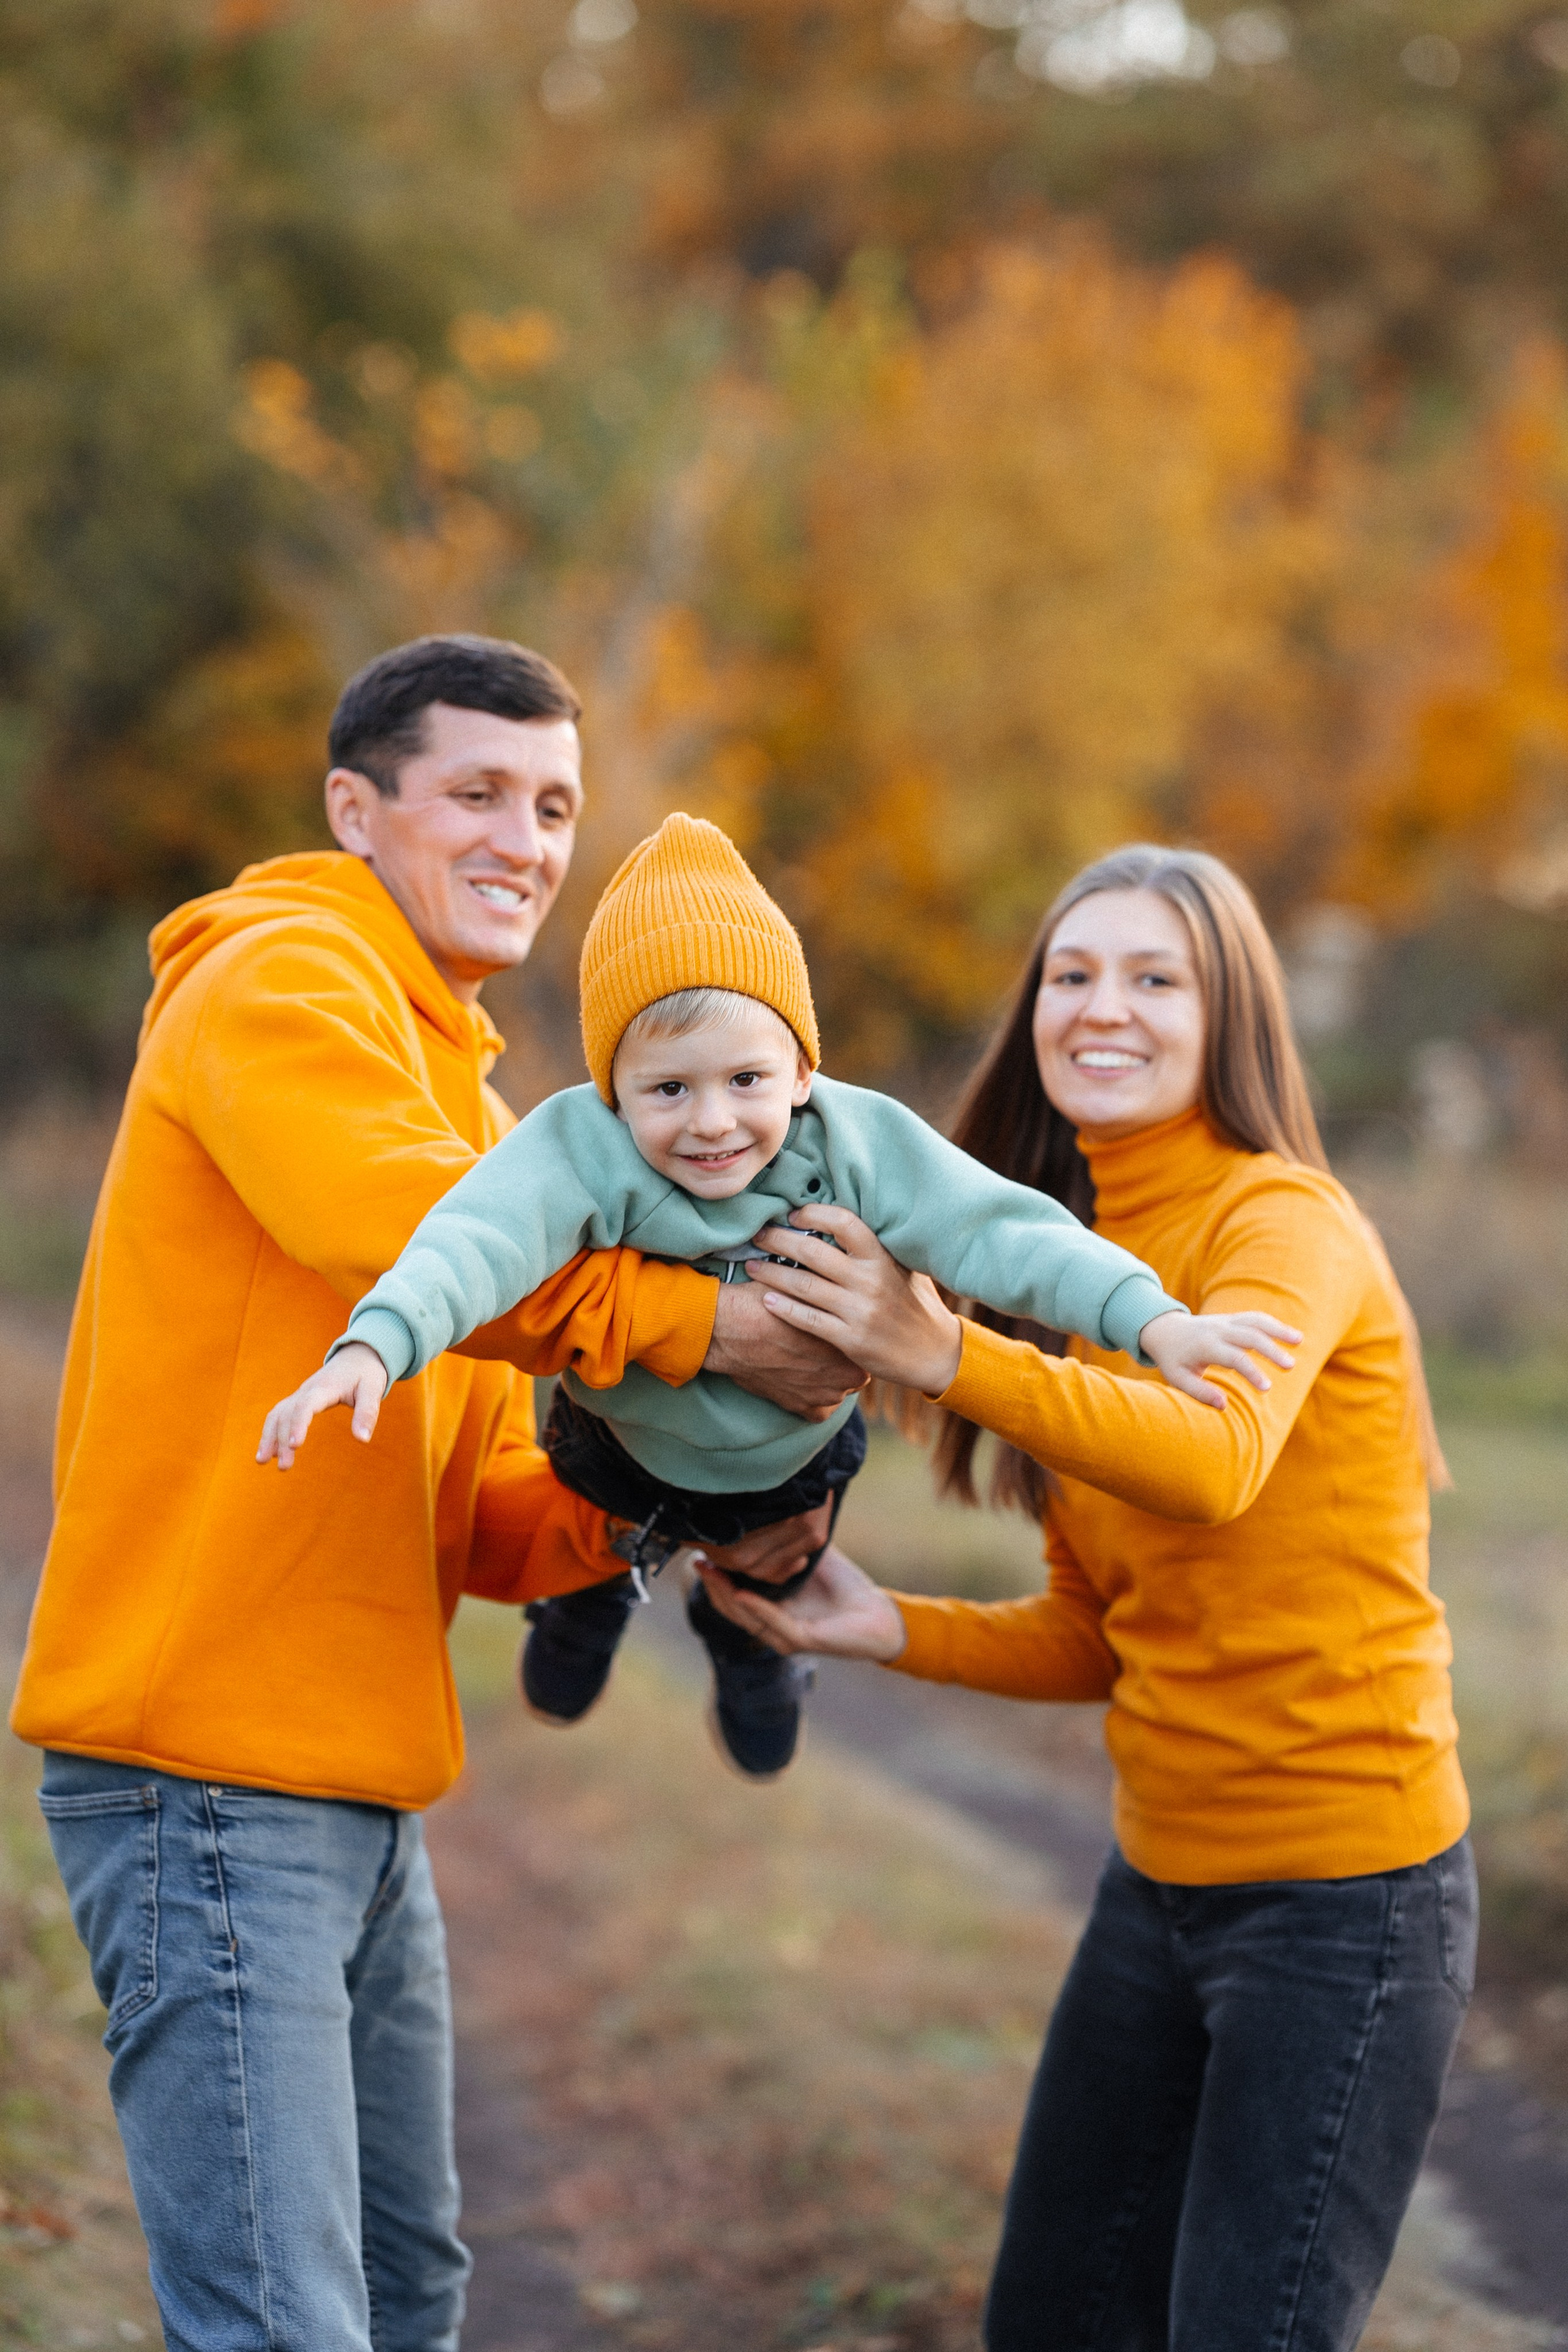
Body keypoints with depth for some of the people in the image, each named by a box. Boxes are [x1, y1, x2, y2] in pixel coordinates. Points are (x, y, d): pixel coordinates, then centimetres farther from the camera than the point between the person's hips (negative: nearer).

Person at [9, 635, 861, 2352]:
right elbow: (394, 1229, -29)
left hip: (359, 1797, 10)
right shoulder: (282, 975, -7)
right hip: (210, 1776, -10)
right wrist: (706, 1323, -23)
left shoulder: (464, 1097, 23)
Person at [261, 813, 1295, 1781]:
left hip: (799, 1450, 3)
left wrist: (1153, 1319, -44)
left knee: (775, 1575, 30)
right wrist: (374, 1345, -69)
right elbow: (480, 1241, -50)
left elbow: (998, 1232, -32)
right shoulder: (582, 1148, -37)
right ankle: (592, 1592, 61)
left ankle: (751, 1631, 66)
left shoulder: (860, 1142, -31)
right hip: (629, 1447, -2)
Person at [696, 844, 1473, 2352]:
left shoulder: (1287, 1223, -13)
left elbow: (1216, 1458, -35)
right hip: (1160, 1879, 8)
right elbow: (1092, 1636, 12)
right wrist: (886, 1630, -4)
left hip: (1346, 1895, -8)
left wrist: (944, 1358, -44)